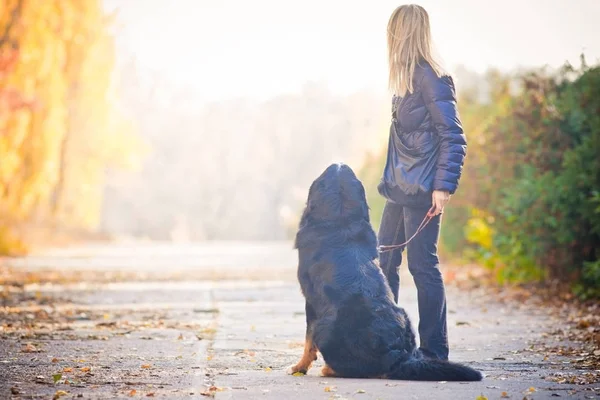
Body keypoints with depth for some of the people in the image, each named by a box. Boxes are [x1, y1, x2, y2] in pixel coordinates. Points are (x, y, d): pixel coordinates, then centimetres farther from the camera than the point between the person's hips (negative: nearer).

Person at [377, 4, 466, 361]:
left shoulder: (431, 78, -13)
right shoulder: (407, 79, 13)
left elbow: (453, 138, -15)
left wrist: (444, 186, -20)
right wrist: (390, 179, 15)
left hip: (422, 191, -9)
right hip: (400, 190, 9)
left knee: (423, 265, -5)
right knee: (384, 263, 12)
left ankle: (435, 351, 3)